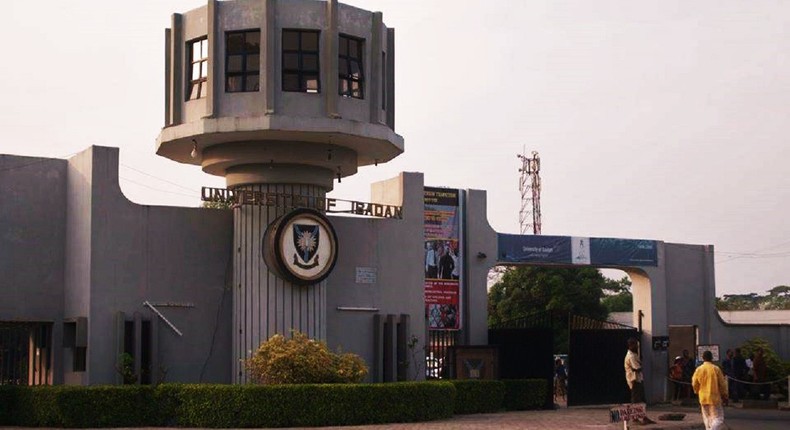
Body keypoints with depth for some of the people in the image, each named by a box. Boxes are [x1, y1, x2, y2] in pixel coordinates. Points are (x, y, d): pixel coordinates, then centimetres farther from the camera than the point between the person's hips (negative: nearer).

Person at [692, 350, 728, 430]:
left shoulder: (698, 369, -1)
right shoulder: (716, 369, -9)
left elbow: (694, 384, 6)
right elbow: (722, 384, -3)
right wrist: (724, 396, 10)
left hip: (703, 398, 4)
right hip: (715, 397, -3)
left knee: (707, 419, 16)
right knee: (718, 418, -3)